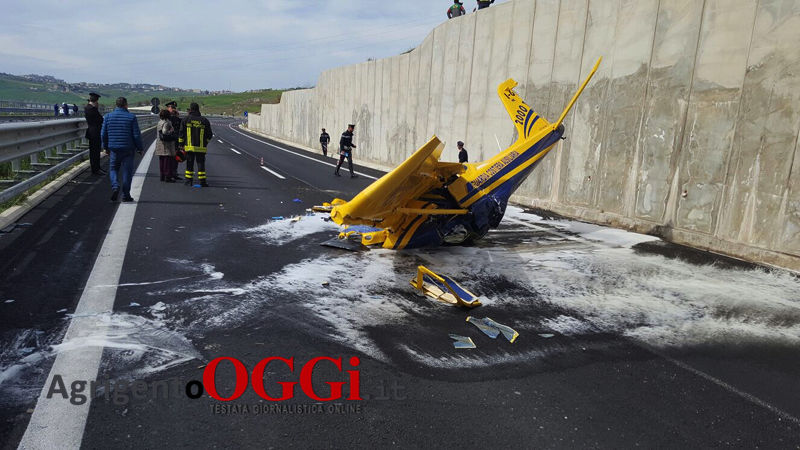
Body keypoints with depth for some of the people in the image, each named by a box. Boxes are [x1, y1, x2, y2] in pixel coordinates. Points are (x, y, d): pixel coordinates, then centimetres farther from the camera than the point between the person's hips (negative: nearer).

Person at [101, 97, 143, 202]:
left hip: (114, 149, 2)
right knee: (127, 171, 4)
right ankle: (126, 195, 6)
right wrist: (139, 148, 4)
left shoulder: (108, 116, 3)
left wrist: (106, 147, 19)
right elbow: (136, 135, -6)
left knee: (113, 169, 15)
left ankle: (115, 186, -11)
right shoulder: (131, 117, -5)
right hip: (128, 149, -2)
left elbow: (103, 134, 6)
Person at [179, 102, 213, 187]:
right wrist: (205, 142, 21)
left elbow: (181, 133, 1)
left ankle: (189, 180, 9)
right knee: (201, 164, 3)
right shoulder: (204, 120, 3)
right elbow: (209, 135, 6)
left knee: (189, 164, 8)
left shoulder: (185, 119, 2)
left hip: (189, 146, 0)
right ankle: (202, 181, 0)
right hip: (201, 147, 0)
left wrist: (181, 144, 8)